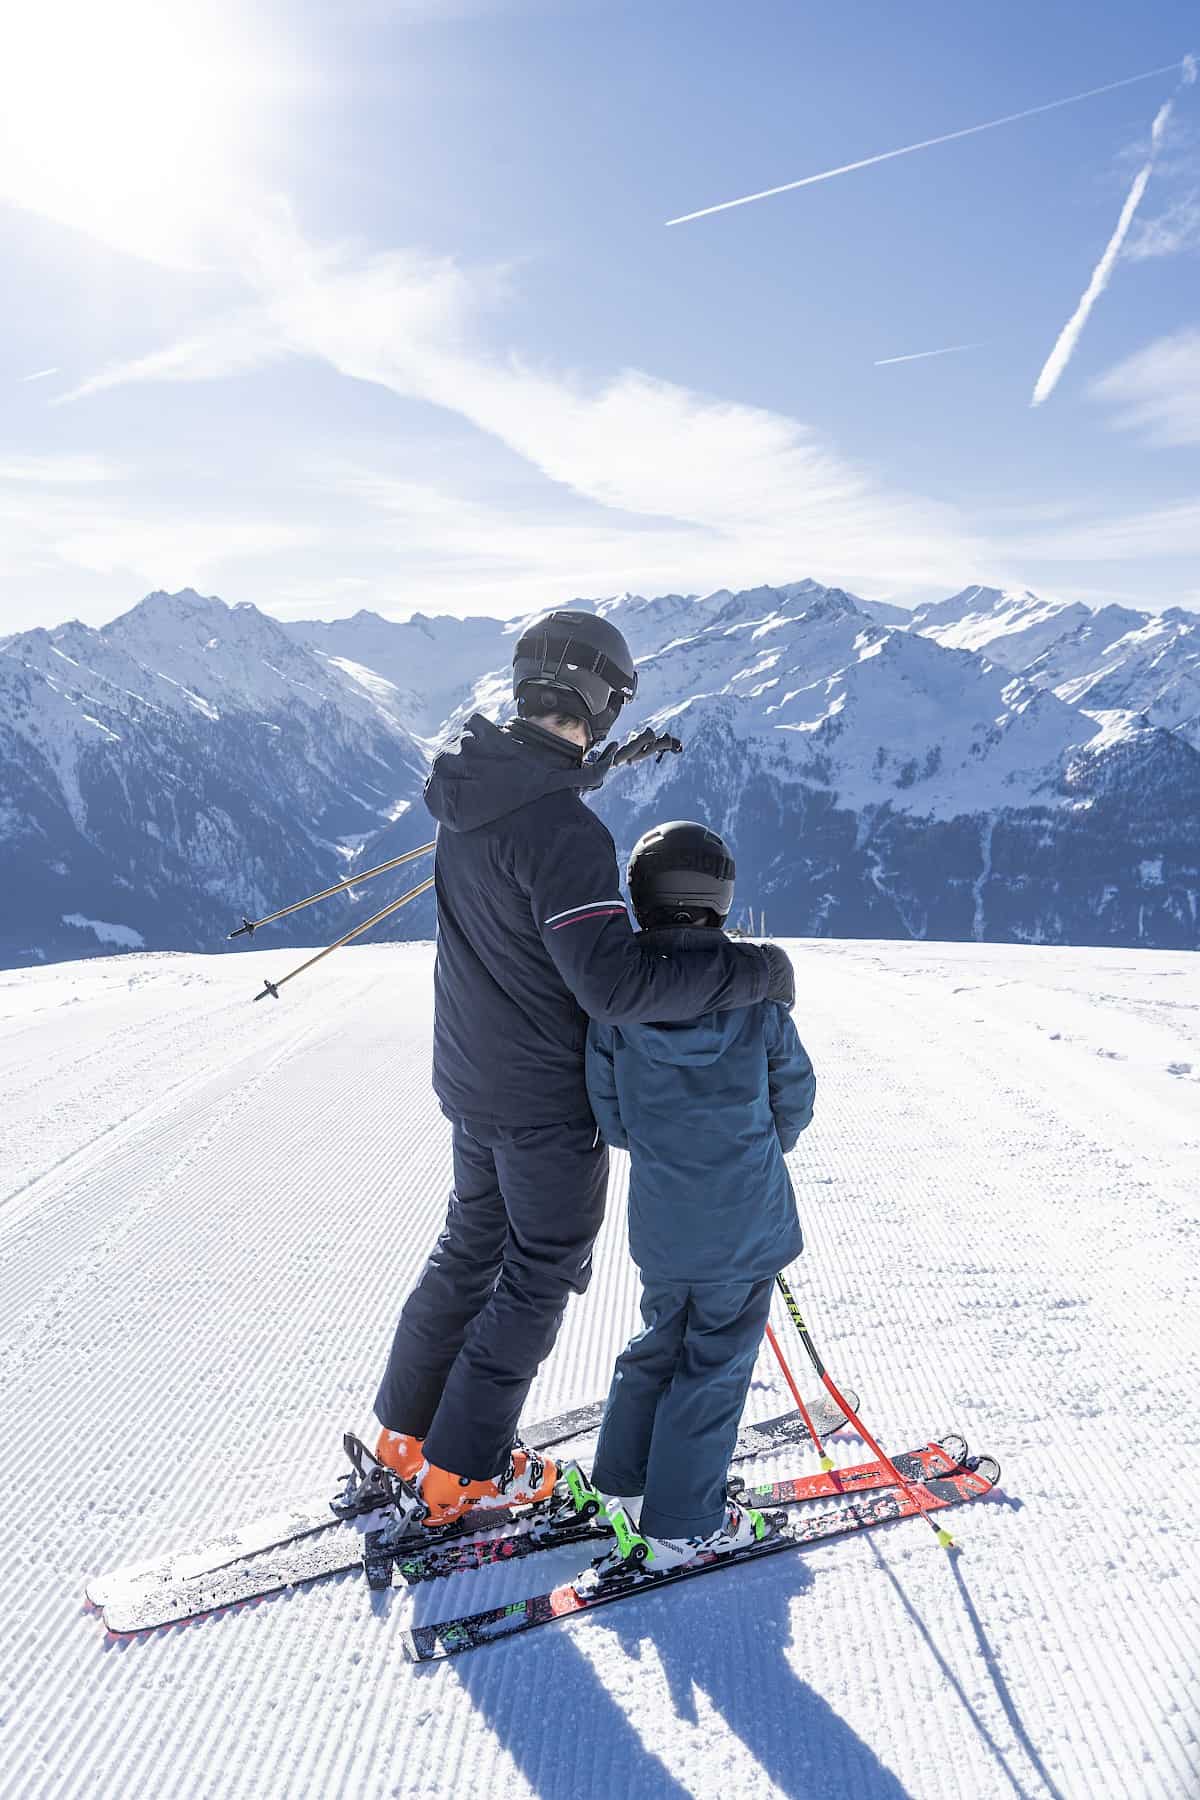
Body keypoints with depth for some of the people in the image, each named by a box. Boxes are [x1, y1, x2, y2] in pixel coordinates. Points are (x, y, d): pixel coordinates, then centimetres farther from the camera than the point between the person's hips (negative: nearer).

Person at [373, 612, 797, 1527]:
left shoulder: (472, 777, -2)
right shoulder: (564, 831, -29)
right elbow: (615, 982, -35)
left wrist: (608, 763, 30)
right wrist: (752, 968, -26)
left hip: (469, 1074, 8)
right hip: (546, 1098, -8)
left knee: (473, 1245, 25)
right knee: (541, 1273, 12)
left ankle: (408, 1430, 38)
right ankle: (465, 1471, 25)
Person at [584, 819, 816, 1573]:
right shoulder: (754, 993, -14)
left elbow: (610, 1118, -3)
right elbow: (795, 1094, -1)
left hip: (661, 1224, 3)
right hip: (747, 1224, -2)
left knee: (663, 1338, 24)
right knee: (717, 1362, 11)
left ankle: (625, 1477, 36)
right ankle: (684, 1524, 20)